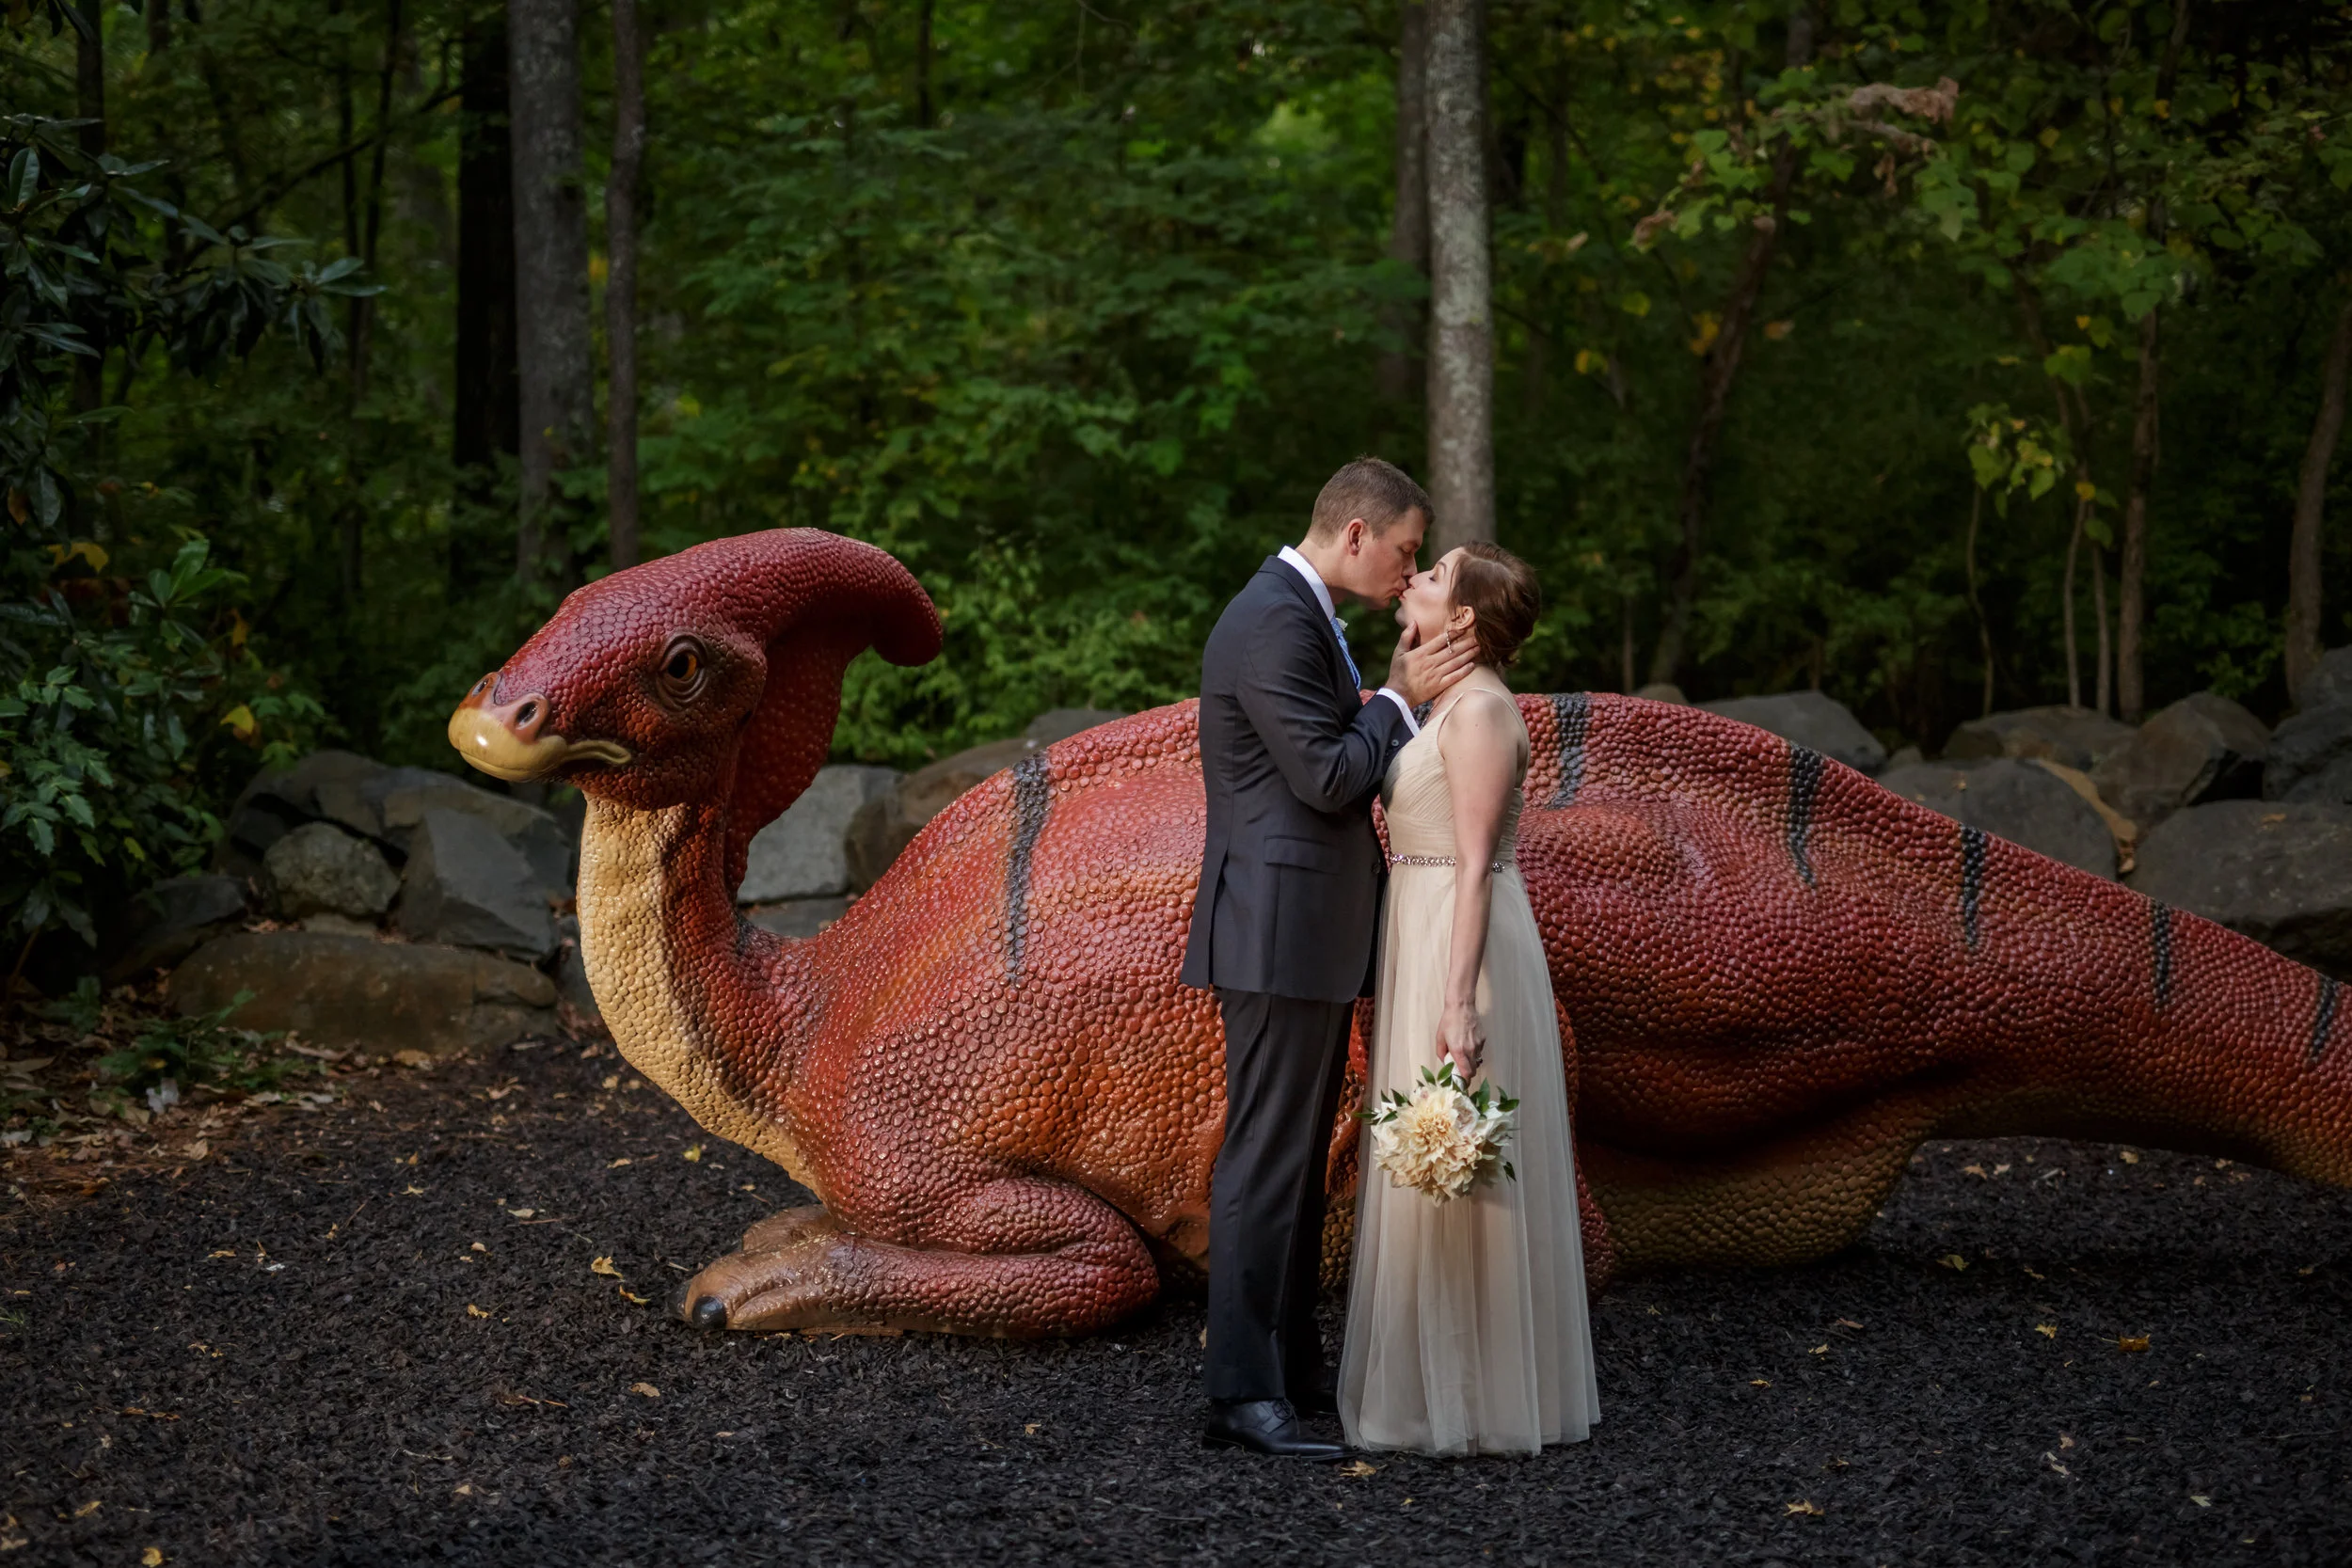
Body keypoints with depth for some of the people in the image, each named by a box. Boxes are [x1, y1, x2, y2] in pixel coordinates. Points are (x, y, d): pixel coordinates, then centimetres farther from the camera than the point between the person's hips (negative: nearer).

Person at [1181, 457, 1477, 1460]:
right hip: (1281, 934, -11)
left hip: (1312, 934, 11)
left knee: (1299, 1159, 16)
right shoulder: (1274, 622, -17)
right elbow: (1328, 778, -20)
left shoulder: (1304, 616, 17)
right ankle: (1241, 1395, -5)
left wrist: (1399, 688, 7)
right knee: (1266, 1160, -8)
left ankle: (1292, 1366, 25)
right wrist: (1400, 696, -8)